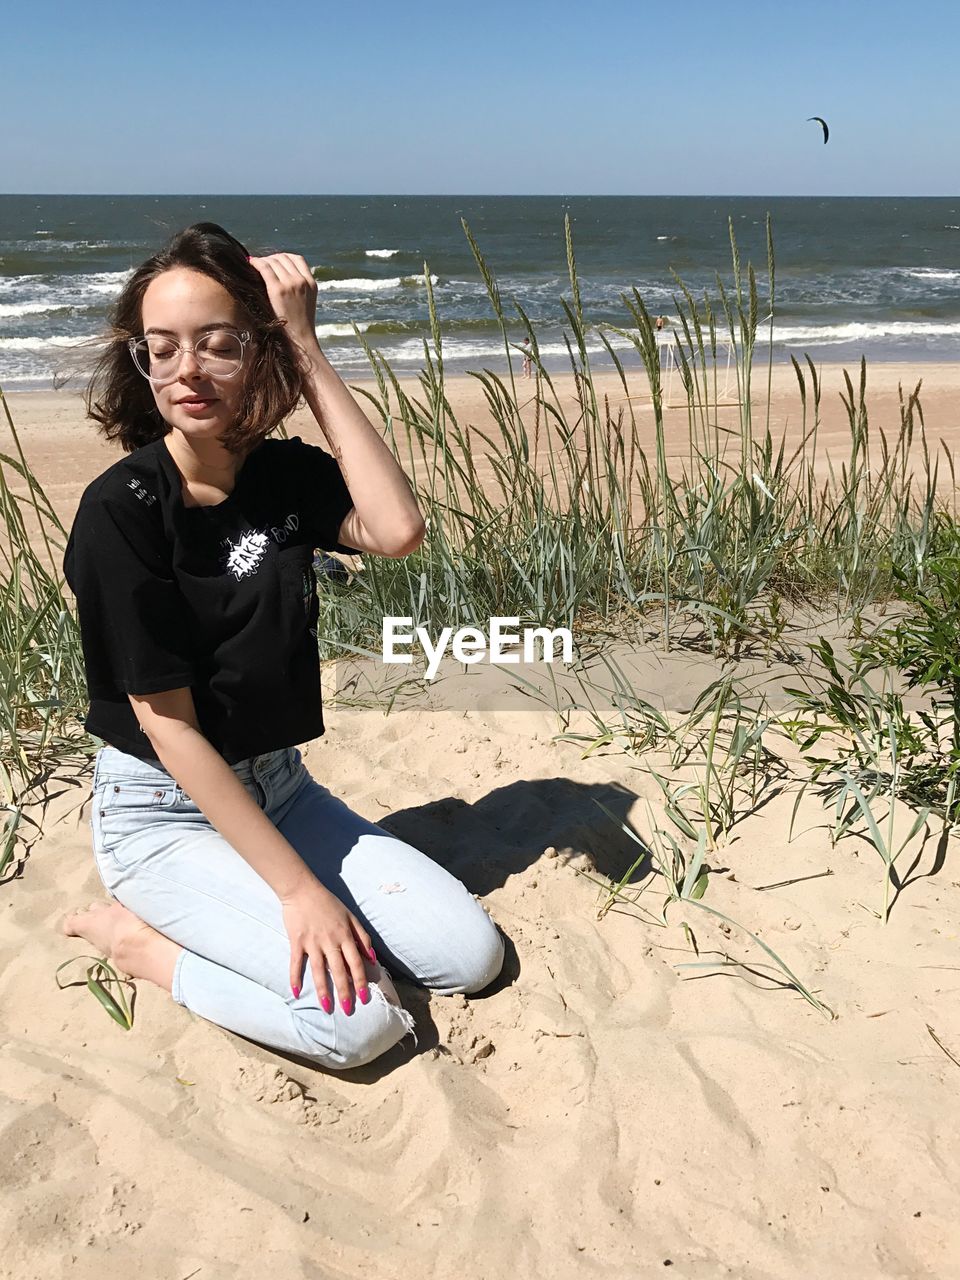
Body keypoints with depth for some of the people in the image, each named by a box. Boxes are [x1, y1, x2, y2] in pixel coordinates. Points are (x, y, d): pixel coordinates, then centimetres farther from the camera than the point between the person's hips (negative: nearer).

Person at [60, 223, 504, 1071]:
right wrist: (299, 887, -21)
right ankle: (138, 938, 1)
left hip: (278, 787, 6)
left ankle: (233, 914, 11)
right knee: (358, 1018, -20)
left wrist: (309, 350, -21)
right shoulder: (122, 509, -18)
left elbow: (398, 531, -24)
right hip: (164, 814, -6)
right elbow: (168, 728, -19)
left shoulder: (288, 475, -2)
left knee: (471, 956, -1)